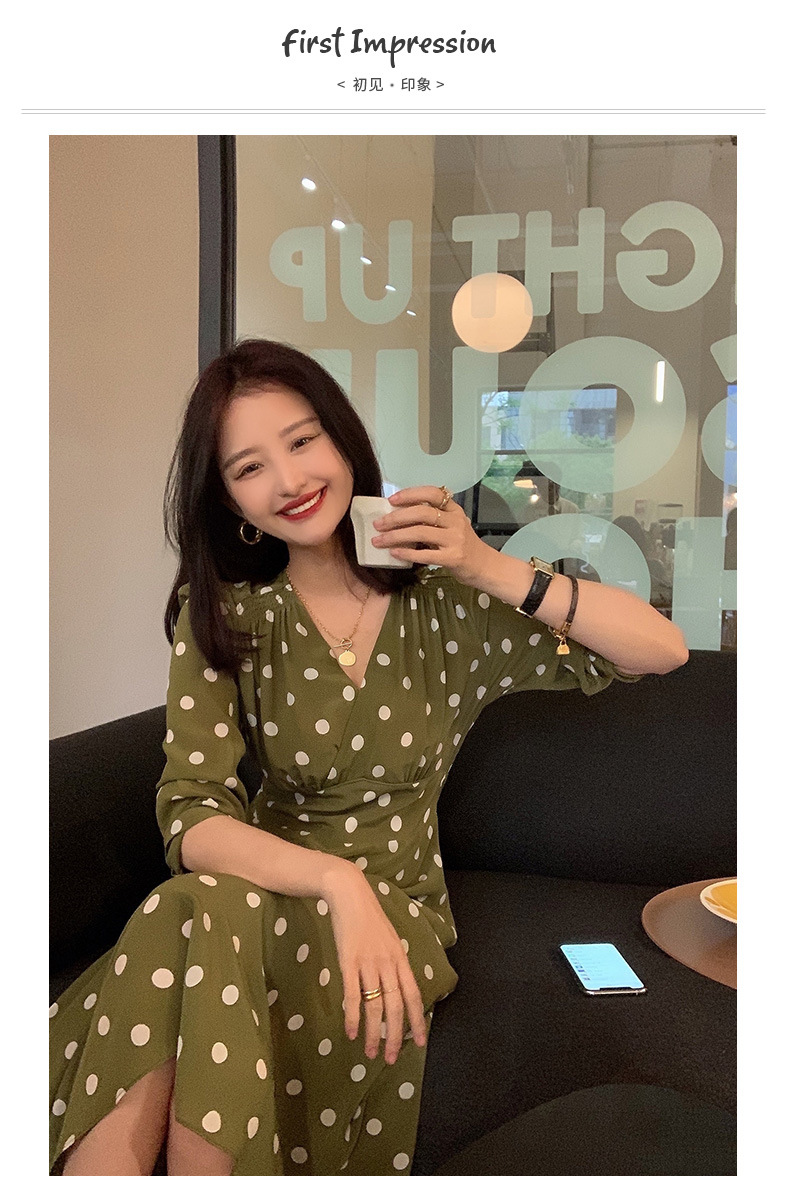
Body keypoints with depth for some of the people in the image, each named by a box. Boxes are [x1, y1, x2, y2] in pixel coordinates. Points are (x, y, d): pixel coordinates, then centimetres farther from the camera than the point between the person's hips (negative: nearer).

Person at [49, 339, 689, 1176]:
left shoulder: (443, 602, -4)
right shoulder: (221, 613, -3)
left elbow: (664, 651, -7)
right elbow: (191, 817, -13)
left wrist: (497, 571, -19)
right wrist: (336, 881, -31)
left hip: (397, 911, -1)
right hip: (266, 895, 1)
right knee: (188, 915, -34)